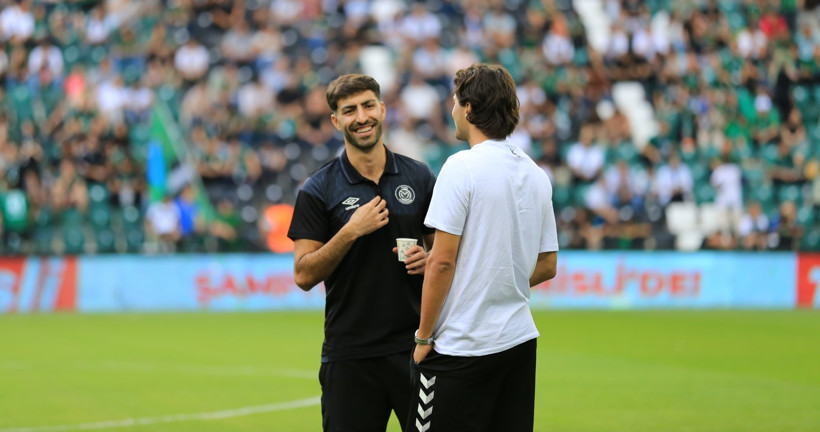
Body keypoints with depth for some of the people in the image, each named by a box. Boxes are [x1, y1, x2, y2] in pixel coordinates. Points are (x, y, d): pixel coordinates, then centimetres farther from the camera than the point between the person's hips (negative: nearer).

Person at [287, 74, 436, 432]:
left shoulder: (419, 177, 7)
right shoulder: (318, 189, -1)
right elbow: (304, 275, -6)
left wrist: (428, 259, -7)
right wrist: (351, 231, -17)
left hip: (414, 345, 2)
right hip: (349, 355, -2)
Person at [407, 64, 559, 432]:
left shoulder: (461, 167, -11)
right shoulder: (537, 175, 10)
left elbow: (442, 261, -14)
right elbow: (547, 265, 15)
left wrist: (424, 336, -7)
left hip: (462, 347, -7)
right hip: (520, 340, 7)